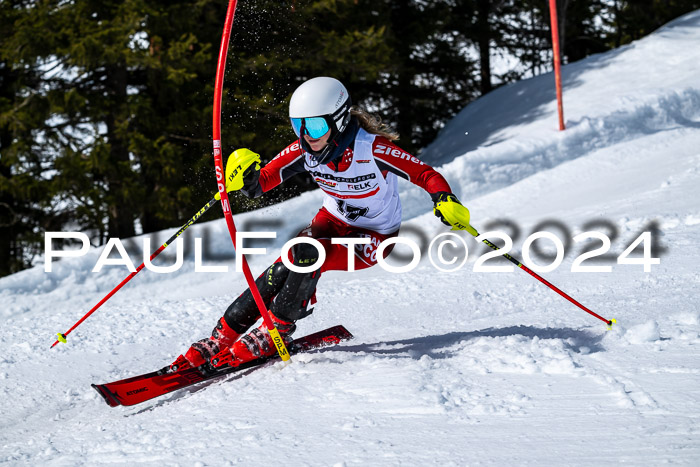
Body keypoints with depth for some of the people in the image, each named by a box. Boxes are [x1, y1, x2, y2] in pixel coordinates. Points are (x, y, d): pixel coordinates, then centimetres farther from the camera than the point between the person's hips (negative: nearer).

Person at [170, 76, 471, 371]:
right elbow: (263, 181, -16)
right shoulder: (306, 150, -16)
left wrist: (445, 201, -45)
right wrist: (247, 177, -40)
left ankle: (276, 331, -14)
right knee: (283, 269, -21)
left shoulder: (372, 149, -30)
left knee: (304, 253, -30)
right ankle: (221, 337, -15)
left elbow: (426, 175, -25)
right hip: (333, 221, 5)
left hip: (375, 237, -4)